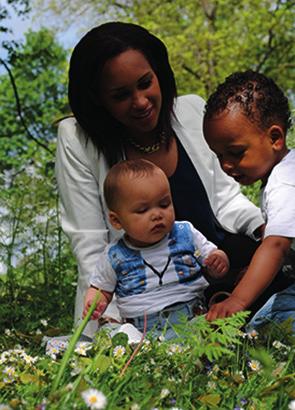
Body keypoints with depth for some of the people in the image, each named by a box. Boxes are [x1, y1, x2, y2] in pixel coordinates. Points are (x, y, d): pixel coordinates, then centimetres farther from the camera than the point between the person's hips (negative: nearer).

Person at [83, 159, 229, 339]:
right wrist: (94, 302, -4)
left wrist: (220, 260, -9)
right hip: (140, 331, 0)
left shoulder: (186, 234, 8)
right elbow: (100, 288, 18)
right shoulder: (114, 256, 5)